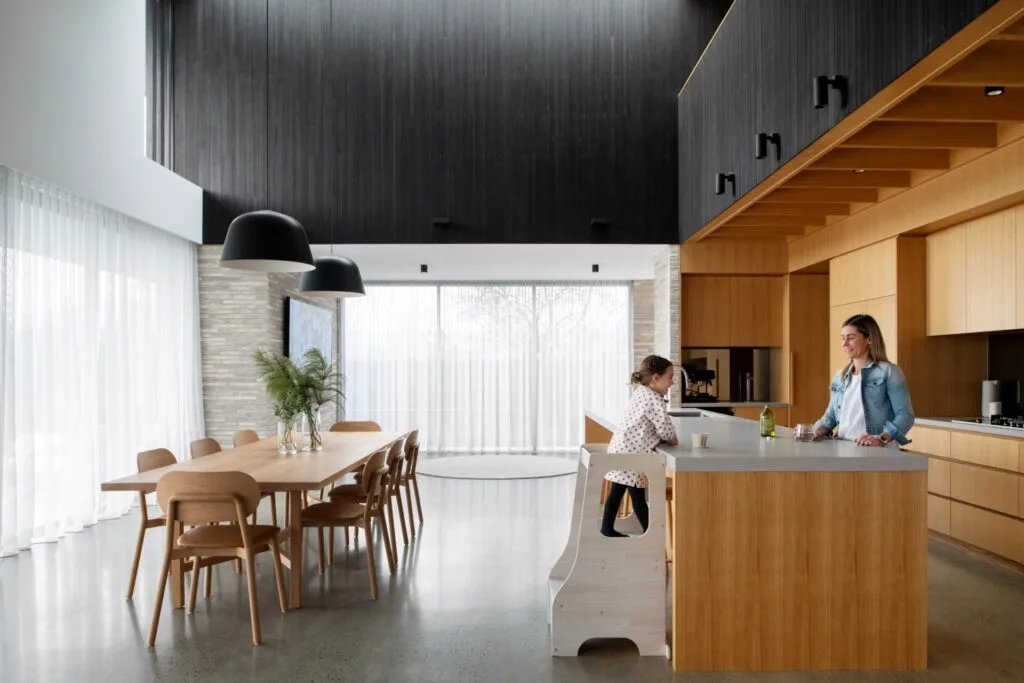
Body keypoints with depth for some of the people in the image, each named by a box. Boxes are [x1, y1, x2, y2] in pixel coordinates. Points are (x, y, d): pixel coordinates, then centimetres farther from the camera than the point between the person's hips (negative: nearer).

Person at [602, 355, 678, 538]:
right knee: (637, 495, 0)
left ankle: (607, 526, 22)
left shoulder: (640, 392, 13)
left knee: (618, 490, 15)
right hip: (631, 451, -10)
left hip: (622, 446, 10)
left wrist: (666, 438, 9)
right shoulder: (655, 400, -17)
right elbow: (665, 429, -16)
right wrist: (673, 440, 5)